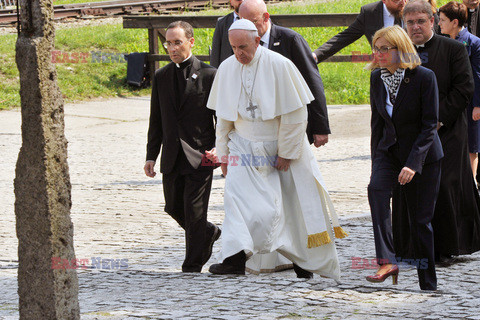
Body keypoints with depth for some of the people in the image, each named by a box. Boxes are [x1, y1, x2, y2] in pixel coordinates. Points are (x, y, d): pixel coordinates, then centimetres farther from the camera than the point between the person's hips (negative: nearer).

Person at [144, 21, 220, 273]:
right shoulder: (161, 77, 9)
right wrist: (151, 156, 8)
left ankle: (192, 267, 3)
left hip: (200, 156, -5)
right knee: (174, 208, 12)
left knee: (194, 212, -5)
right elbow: (156, 121, 13)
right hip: (172, 157, 5)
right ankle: (209, 233, 39)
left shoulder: (209, 75, -3)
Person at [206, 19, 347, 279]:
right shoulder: (226, 69, -2)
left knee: (296, 204, 4)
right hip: (244, 147, 3)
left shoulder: (279, 66, -16)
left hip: (283, 147, -3)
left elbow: (295, 114, -13)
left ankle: (304, 260, 21)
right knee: (236, 195, -17)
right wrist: (223, 153, 8)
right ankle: (235, 258, -26)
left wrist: (286, 152, -12)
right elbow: (223, 117, 8)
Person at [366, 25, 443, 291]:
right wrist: (376, 165, 12)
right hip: (389, 150, 4)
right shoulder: (377, 79, 1)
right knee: (376, 188, -27)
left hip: (423, 155, -4)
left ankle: (428, 285, 15)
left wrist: (413, 164, -24)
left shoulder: (424, 77, -15)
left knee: (421, 221, 0)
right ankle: (386, 261, -33)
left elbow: (429, 125, -16)